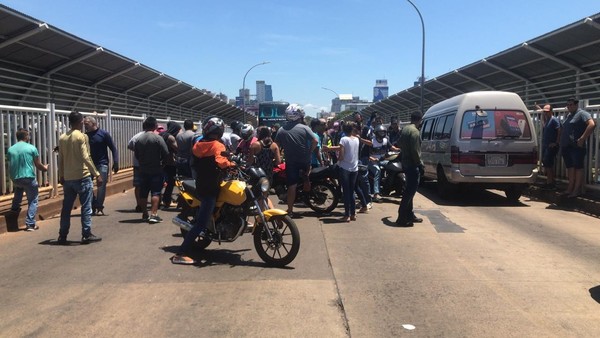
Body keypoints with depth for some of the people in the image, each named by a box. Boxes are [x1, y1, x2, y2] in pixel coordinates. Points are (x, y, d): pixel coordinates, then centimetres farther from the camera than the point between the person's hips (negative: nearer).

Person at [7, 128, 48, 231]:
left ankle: (15, 207, 36)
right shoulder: (32, 148, -6)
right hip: (29, 178, -4)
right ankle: (30, 224, 1)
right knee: (33, 201, 8)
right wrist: (45, 168, 21)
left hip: (15, 179, 4)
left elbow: (10, 166, 13)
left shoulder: (10, 149, 3)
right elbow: (38, 165, -1)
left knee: (19, 187, 40)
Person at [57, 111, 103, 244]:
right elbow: (86, 158, -17)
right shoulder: (82, 136, -10)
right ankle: (86, 235, 3)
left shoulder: (62, 138, 9)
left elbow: (61, 159, 12)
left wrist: (61, 176, 21)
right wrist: (97, 174, -16)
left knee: (66, 208, 12)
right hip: (82, 177, -6)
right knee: (86, 207, 1)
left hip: (67, 178, 6)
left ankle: (62, 236, 16)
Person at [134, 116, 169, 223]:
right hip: (156, 170, -5)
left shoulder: (138, 139, 2)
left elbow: (136, 155, 8)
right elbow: (166, 153, -14)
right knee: (155, 192, -3)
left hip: (143, 170, 5)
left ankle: (144, 214, 21)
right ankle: (153, 214, -10)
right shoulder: (158, 138, -13)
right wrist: (161, 161, 4)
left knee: (143, 193, 12)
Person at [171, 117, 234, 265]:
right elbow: (221, 161, -33)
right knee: (201, 222, -11)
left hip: (201, 185, 9)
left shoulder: (199, 145, 9)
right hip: (211, 188, -9)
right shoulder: (217, 145, -13)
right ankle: (180, 254, -16)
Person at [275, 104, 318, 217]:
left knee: (292, 186, 4)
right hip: (304, 160, -1)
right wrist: (309, 152, -2)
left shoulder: (281, 130, -1)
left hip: (290, 161, 1)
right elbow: (315, 141, -16)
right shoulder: (304, 128, -8)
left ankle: (290, 211, 6)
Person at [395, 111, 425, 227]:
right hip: (412, 165, -10)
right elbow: (415, 151, -21)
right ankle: (402, 218, -8)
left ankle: (409, 215, 24)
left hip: (405, 163, 10)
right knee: (410, 190, -7)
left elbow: (401, 144, 18)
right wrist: (420, 164, -15)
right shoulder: (414, 131, -17)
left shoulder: (404, 129, 12)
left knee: (409, 190, 17)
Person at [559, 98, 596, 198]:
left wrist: (582, 139, -23)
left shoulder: (582, 114, -7)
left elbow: (592, 125, -21)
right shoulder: (569, 115, 19)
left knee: (578, 167, -4)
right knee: (570, 167, 11)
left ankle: (576, 190, -1)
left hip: (576, 147, -8)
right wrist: (561, 142, 15)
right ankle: (570, 189, 15)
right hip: (566, 146, 8)